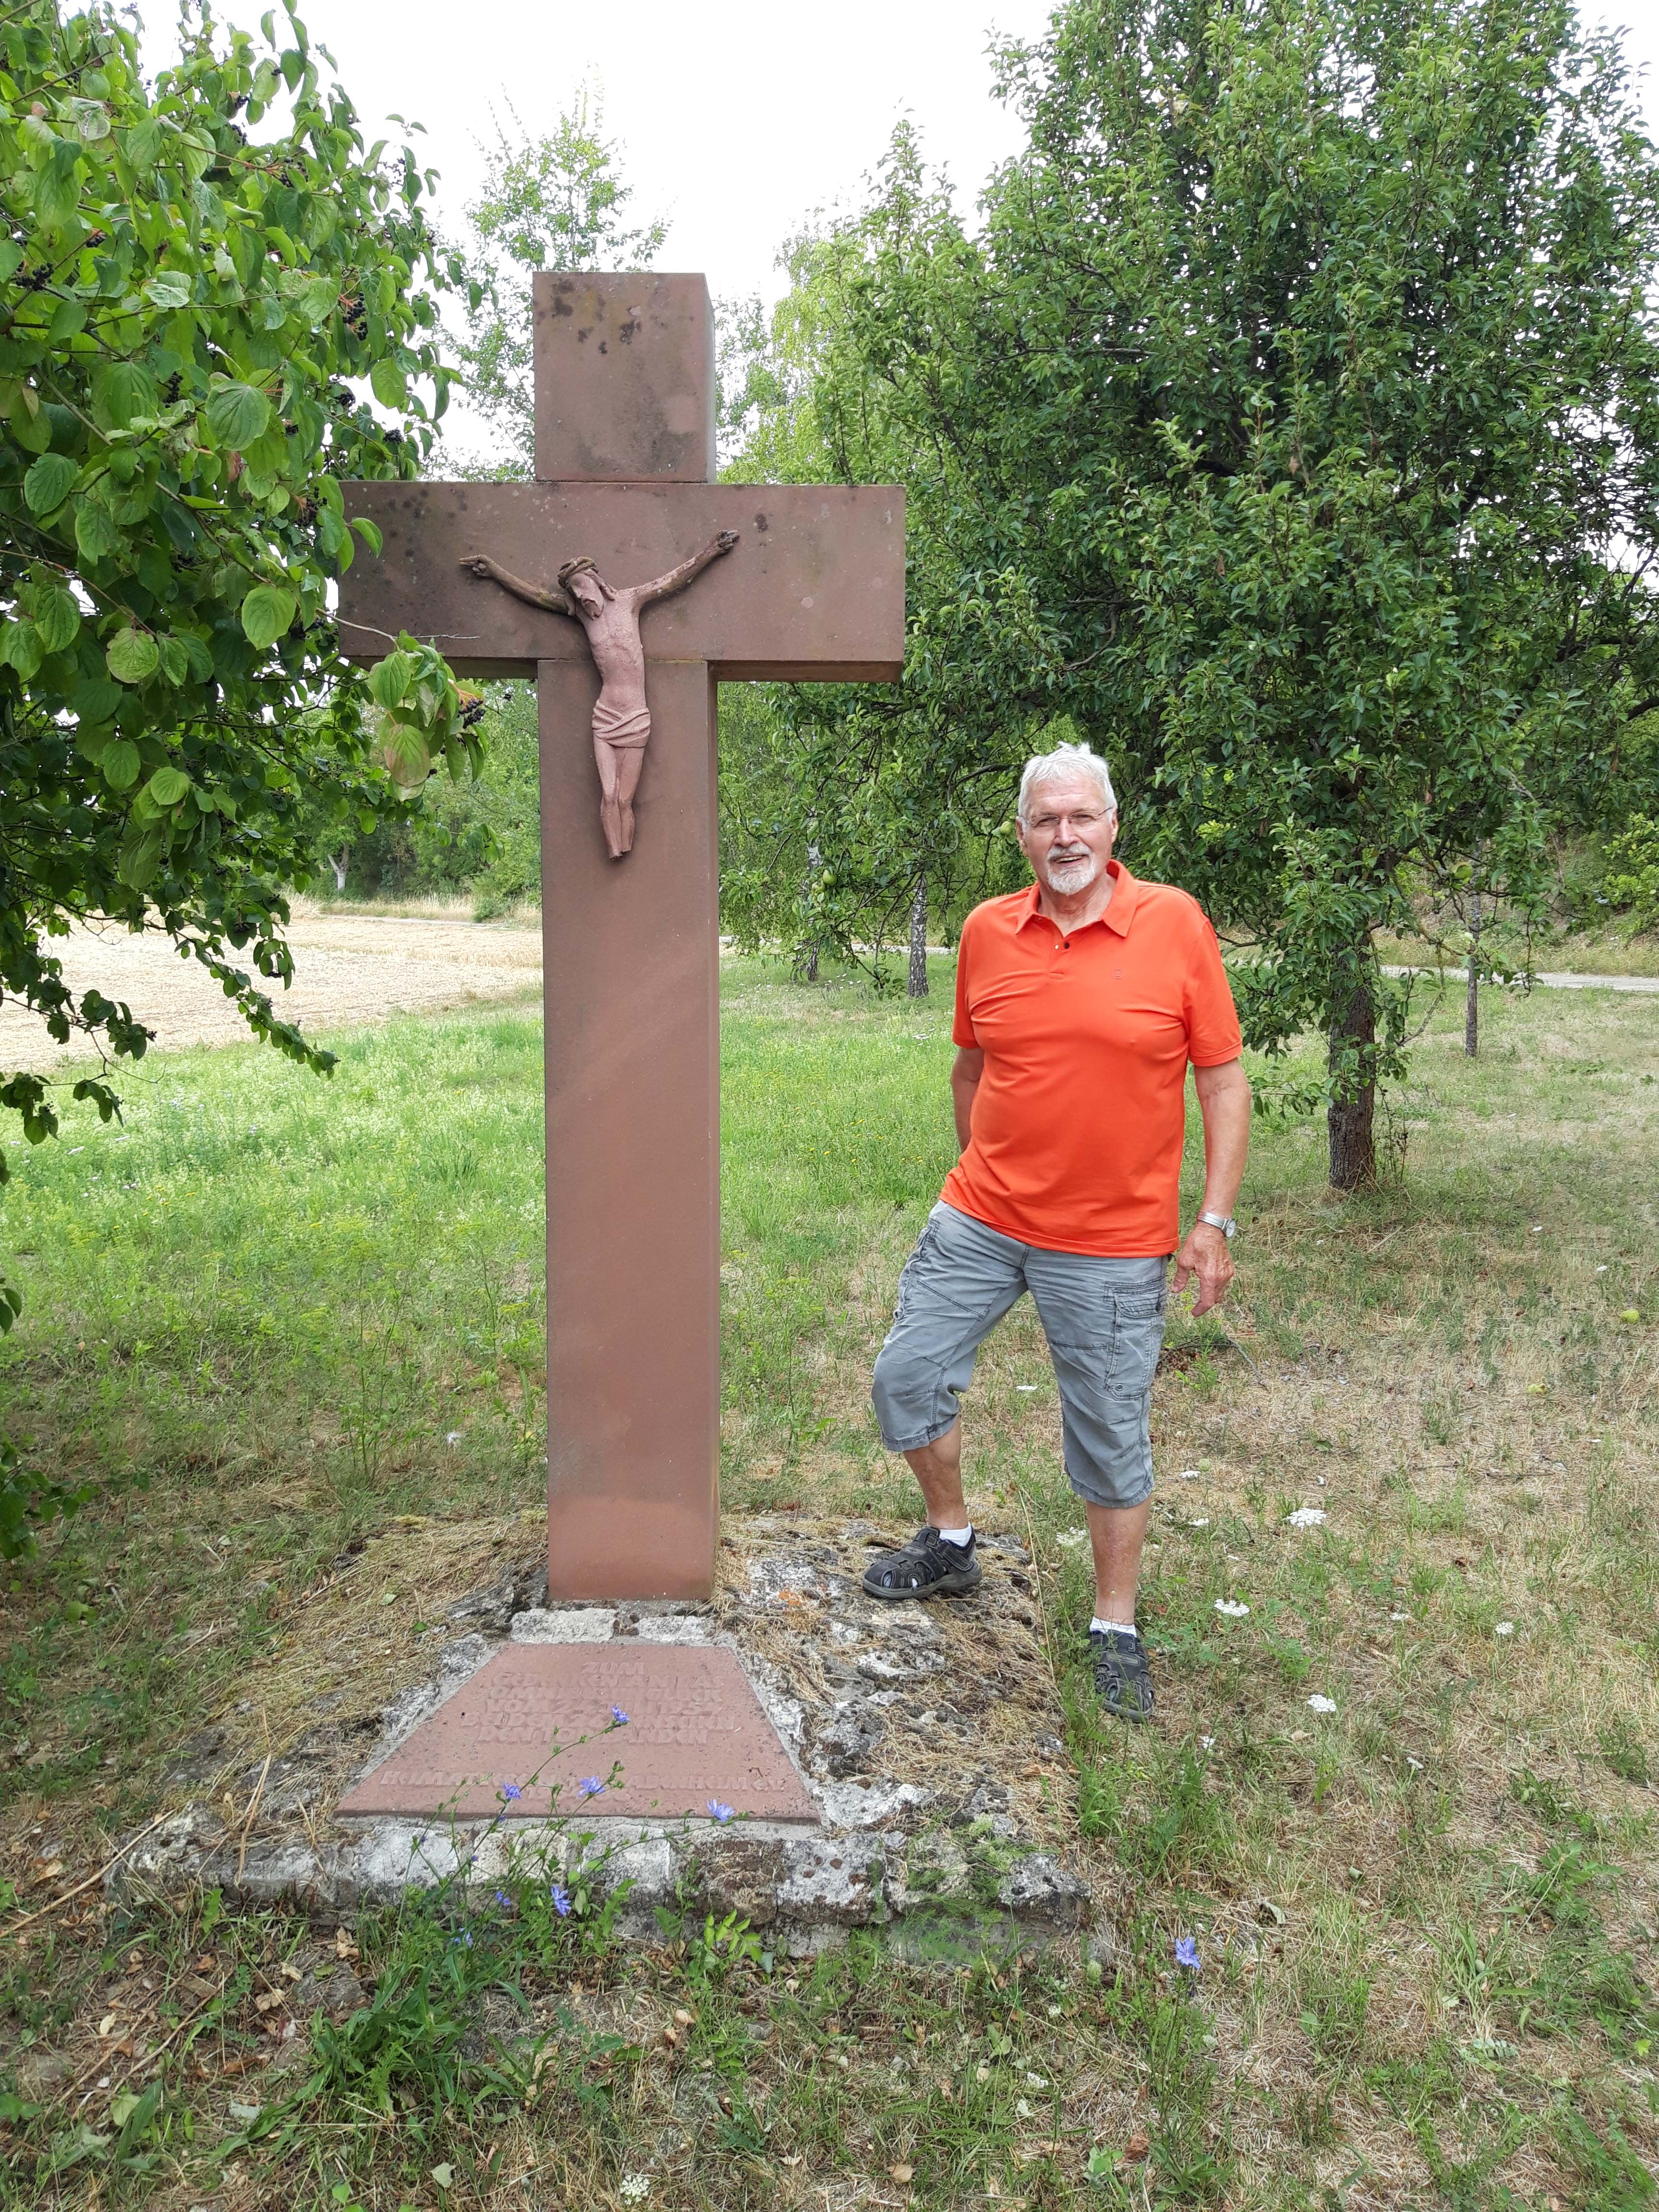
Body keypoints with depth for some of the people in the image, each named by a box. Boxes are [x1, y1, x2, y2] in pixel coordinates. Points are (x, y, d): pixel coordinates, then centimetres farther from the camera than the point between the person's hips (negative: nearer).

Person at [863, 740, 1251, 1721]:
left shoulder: (1175, 922, -8)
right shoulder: (988, 932, 1)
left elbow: (1224, 1079, -5)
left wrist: (1216, 1221, -9)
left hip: (1114, 1244, -3)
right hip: (980, 1221, 4)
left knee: (1114, 1439, 8)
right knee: (907, 1378, 9)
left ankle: (1118, 1628, 28)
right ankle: (952, 1542, 36)